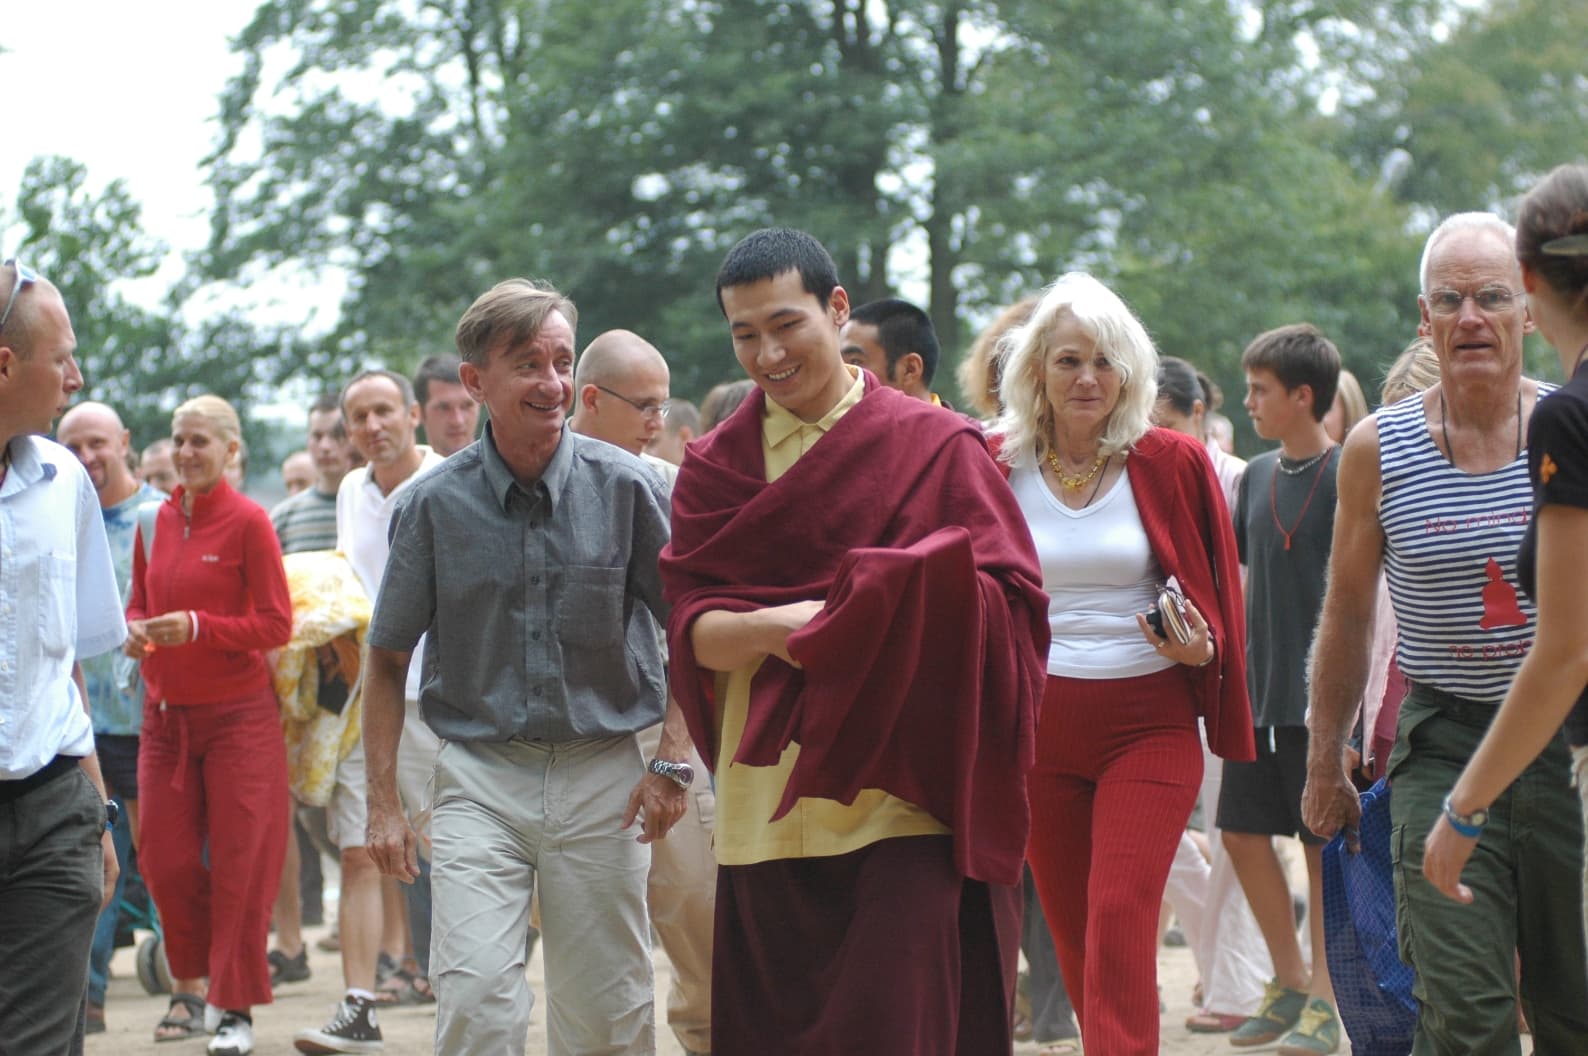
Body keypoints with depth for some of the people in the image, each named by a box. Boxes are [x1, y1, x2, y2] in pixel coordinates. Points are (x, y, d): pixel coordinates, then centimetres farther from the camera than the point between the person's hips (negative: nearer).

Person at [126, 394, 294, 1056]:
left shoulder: (248, 522, -9)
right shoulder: (156, 522, 7)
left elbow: (275, 624, -10)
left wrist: (198, 627, -21)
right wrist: (136, 630, -5)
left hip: (237, 715, -5)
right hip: (165, 712, 5)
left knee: (237, 865, -1)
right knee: (164, 860, 4)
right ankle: (188, 989, 23)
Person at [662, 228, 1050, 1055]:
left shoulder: (936, 447, 4)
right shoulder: (715, 467, 13)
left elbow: (1010, 603, -3)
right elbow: (691, 629, 3)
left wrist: (899, 605, -22)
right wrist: (772, 628, -18)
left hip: (905, 804, -3)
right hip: (767, 816, 3)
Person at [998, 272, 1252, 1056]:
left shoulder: (1172, 464, -1)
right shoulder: (997, 467, 3)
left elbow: (1219, 591, 8)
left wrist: (1202, 647, -10)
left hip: (1149, 723, -2)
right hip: (1036, 722, 2)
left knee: (1120, 918, -14)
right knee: (1071, 932, 7)